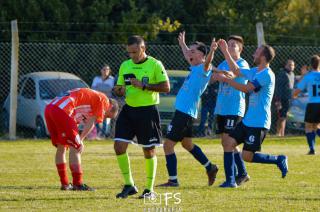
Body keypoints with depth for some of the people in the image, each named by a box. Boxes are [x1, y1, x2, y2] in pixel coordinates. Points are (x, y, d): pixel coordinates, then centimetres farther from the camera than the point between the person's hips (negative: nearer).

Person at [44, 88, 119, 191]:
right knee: (75, 148, -2)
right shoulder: (103, 100, 9)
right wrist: (80, 140, 2)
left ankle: (64, 184, 23)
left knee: (61, 148, 18)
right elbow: (91, 123, 2)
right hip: (61, 111, -9)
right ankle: (78, 184, -2)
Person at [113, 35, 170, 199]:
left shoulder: (155, 65, -7)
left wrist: (143, 85, -19)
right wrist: (120, 91, -9)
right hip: (128, 110, 5)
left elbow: (166, 87, -12)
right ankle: (129, 185, 7)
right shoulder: (125, 66, 9)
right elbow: (120, 87, 16)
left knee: (149, 150, 2)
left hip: (147, 110, -5)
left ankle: (150, 189, 13)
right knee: (119, 146, -5)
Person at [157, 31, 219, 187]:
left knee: (168, 145, -7)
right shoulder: (194, 67, 14)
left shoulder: (204, 69, -13)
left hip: (184, 112, -10)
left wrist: (211, 52, -57)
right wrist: (182, 44, 52)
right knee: (187, 144, 23)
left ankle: (173, 180, -3)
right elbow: (188, 57, 36)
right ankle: (210, 167, 32)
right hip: (183, 111, 10)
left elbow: (207, 63, -37)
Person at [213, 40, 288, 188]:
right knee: (229, 143, 1)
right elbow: (236, 70, 25)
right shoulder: (255, 71, 12)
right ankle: (230, 181, 5)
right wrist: (225, 51, 22)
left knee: (247, 156, -8)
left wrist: (225, 79, -17)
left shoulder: (267, 75, -17)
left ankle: (279, 160, 8)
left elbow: (246, 88, -21)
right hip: (248, 120, 9)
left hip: (259, 123, -9)